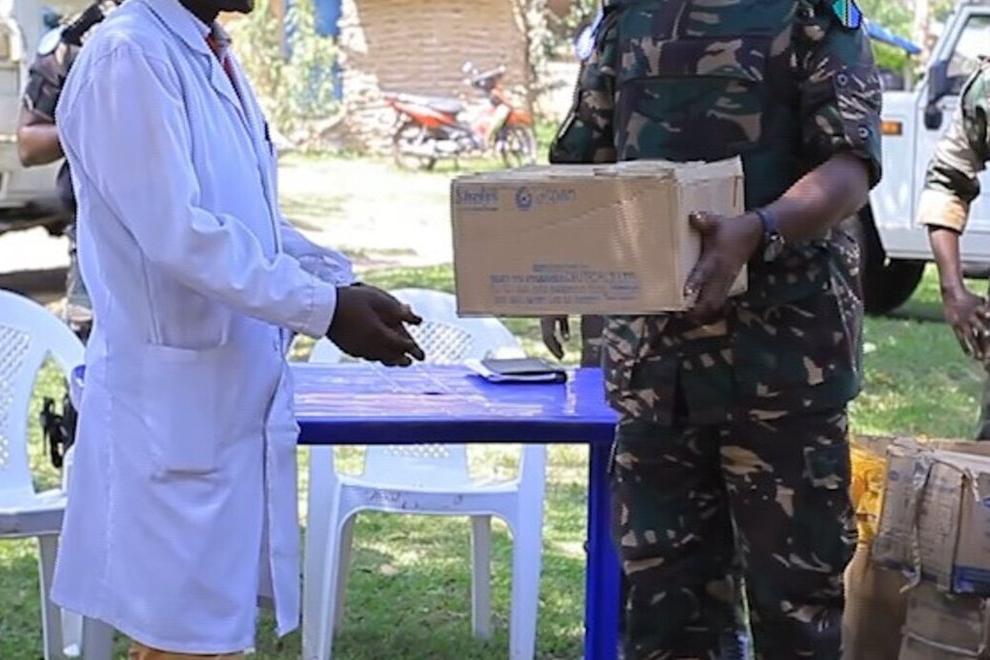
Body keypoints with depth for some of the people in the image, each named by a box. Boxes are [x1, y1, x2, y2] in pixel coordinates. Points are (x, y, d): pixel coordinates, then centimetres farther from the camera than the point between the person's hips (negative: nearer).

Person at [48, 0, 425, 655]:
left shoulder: (213, 57, 13)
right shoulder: (128, 58, -16)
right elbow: (176, 231, -23)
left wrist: (343, 281, 3)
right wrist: (324, 308, -21)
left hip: (235, 385, 9)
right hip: (172, 398, -9)